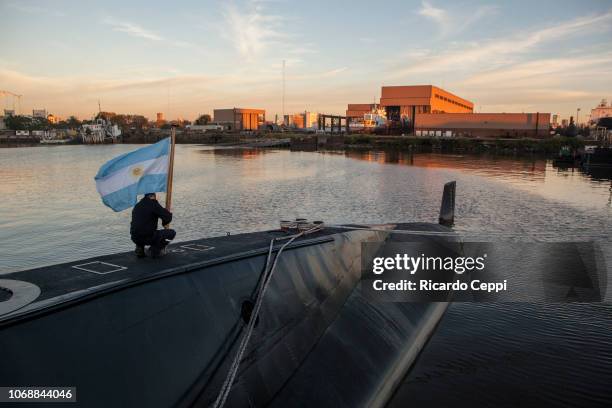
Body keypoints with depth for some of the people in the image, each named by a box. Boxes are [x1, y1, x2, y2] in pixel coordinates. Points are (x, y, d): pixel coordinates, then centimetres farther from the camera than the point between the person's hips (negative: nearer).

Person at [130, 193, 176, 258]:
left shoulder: (137, 205, 17)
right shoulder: (153, 204, -6)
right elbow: (168, 216, -12)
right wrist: (165, 223, 12)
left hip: (134, 238, 7)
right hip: (148, 237, -7)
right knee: (172, 233, 7)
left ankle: (139, 248, 19)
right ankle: (156, 250, 5)